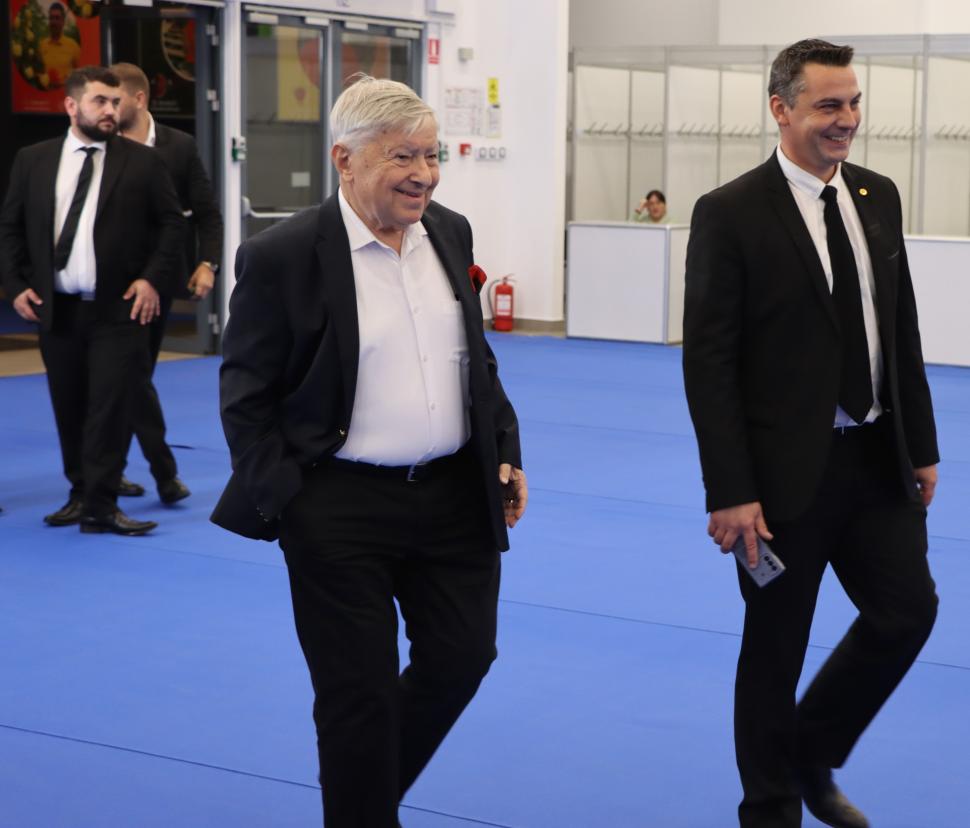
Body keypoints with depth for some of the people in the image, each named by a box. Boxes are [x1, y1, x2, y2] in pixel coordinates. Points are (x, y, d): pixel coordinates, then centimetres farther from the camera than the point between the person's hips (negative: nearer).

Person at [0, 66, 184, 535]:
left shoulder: (142, 162, 1)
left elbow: (171, 223, 5)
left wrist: (152, 278, -6)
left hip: (117, 309, -3)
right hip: (55, 309, 3)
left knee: (109, 408, -6)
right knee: (69, 409, 10)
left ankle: (100, 506, -3)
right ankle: (80, 493, 24)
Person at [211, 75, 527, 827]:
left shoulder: (450, 233, 5)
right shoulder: (283, 255, -12)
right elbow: (246, 393, -7)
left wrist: (506, 454, 9)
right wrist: (281, 503, -13)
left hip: (456, 494, 6)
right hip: (342, 508, -5)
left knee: (462, 658, 12)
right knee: (358, 692, 4)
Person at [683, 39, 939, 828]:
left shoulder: (879, 196, 6)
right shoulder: (731, 214, -12)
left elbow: (903, 332, 12)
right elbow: (708, 363, -14)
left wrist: (923, 445, 10)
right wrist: (730, 492, -17)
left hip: (878, 458, 6)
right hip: (789, 468, -6)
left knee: (908, 611, 8)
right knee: (776, 645, 6)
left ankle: (812, 758, 31)